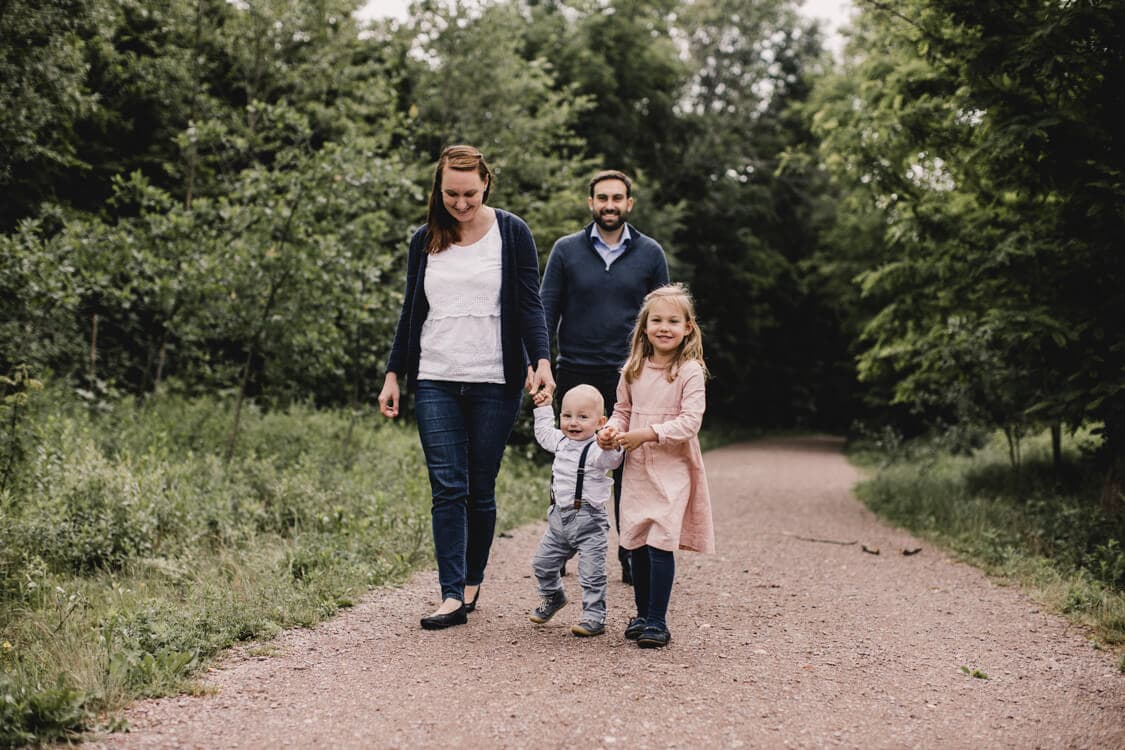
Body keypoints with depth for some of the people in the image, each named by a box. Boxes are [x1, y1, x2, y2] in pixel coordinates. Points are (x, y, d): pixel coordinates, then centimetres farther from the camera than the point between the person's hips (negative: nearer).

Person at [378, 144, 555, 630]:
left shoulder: (512, 233, 2)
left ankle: (472, 581, 21)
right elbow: (411, 313, 15)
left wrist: (541, 361, -15)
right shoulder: (425, 241, 11)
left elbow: (530, 304, -1)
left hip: (494, 383, -2)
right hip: (435, 383, 2)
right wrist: (394, 375, 11)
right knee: (447, 488, -6)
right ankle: (452, 597, -7)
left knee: (481, 491, 4)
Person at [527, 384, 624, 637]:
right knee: (543, 563, 18)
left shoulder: (596, 449, -16)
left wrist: (611, 448, -56)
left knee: (591, 574, -4)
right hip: (559, 517, 8)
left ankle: (594, 617, 7)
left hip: (589, 521, -8)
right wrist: (543, 408, 30)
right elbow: (544, 433, 31)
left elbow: (611, 460, -37)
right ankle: (552, 597, 42)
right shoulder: (560, 441, 9)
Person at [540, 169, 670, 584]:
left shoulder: (649, 253, 5)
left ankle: (632, 556, 11)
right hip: (576, 375, 0)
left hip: (630, 378, 0)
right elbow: (546, 311, 3)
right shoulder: (566, 251, 3)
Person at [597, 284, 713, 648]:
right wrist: (612, 430, -5)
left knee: (660, 543, -9)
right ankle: (642, 614, 24)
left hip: (672, 470, -5)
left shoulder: (690, 371, -9)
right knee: (637, 544, 10)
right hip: (636, 468, 5)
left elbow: (690, 422, -16)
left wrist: (647, 434, -23)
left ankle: (657, 621, 1)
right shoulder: (633, 370, 8)